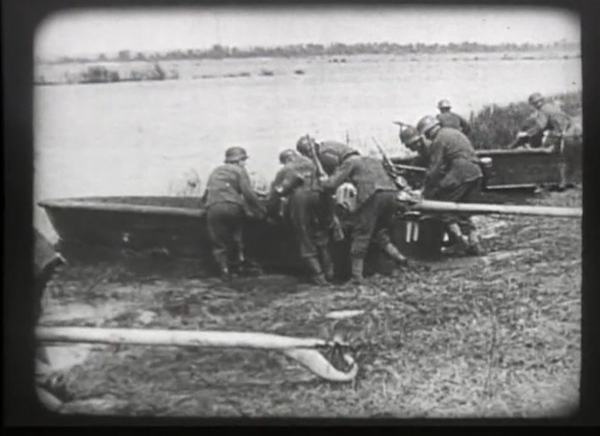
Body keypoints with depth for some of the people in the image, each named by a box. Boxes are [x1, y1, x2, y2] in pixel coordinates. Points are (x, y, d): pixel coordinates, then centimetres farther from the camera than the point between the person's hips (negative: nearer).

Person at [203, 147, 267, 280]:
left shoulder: (215, 172, 28)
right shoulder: (239, 171, 11)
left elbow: (206, 194, 25)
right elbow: (248, 193, -2)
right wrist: (262, 209, 3)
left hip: (213, 208, 3)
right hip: (232, 207, -3)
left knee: (219, 243, 8)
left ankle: (224, 270, 1)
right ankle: (240, 253, 4)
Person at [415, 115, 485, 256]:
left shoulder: (438, 140, -4)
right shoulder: (454, 132, 24)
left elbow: (434, 169, -7)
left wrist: (426, 190, -1)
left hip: (460, 172, -9)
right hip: (476, 172, 9)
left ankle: (458, 235, -10)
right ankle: (474, 243, 11)